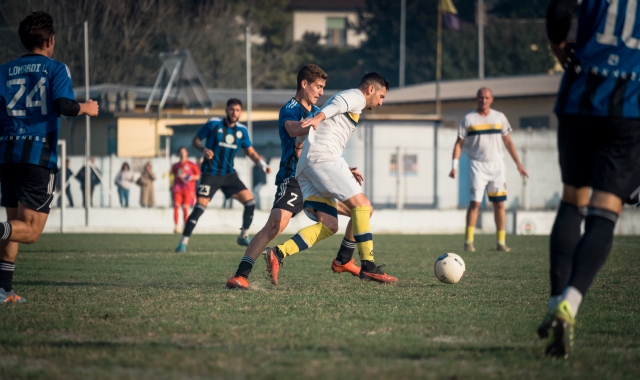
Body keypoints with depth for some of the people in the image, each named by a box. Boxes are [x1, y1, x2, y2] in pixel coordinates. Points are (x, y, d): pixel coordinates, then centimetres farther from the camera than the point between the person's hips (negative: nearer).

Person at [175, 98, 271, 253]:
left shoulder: (242, 130, 6)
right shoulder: (214, 124, -6)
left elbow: (250, 152, 14)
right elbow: (195, 140, 1)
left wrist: (263, 164, -3)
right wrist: (204, 149, -20)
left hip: (229, 175, 5)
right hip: (210, 174, -5)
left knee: (250, 202, -4)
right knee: (200, 207, -16)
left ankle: (243, 236, 15)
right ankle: (183, 242, -9)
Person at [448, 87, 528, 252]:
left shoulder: (500, 117, 9)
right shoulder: (468, 119, 2)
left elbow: (507, 141, 15)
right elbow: (459, 143, 3)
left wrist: (518, 164, 12)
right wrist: (454, 166, -7)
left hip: (496, 164, 3)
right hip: (477, 165, -3)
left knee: (499, 203, -1)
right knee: (475, 202, -12)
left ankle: (501, 242, 3)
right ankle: (468, 240, -6)